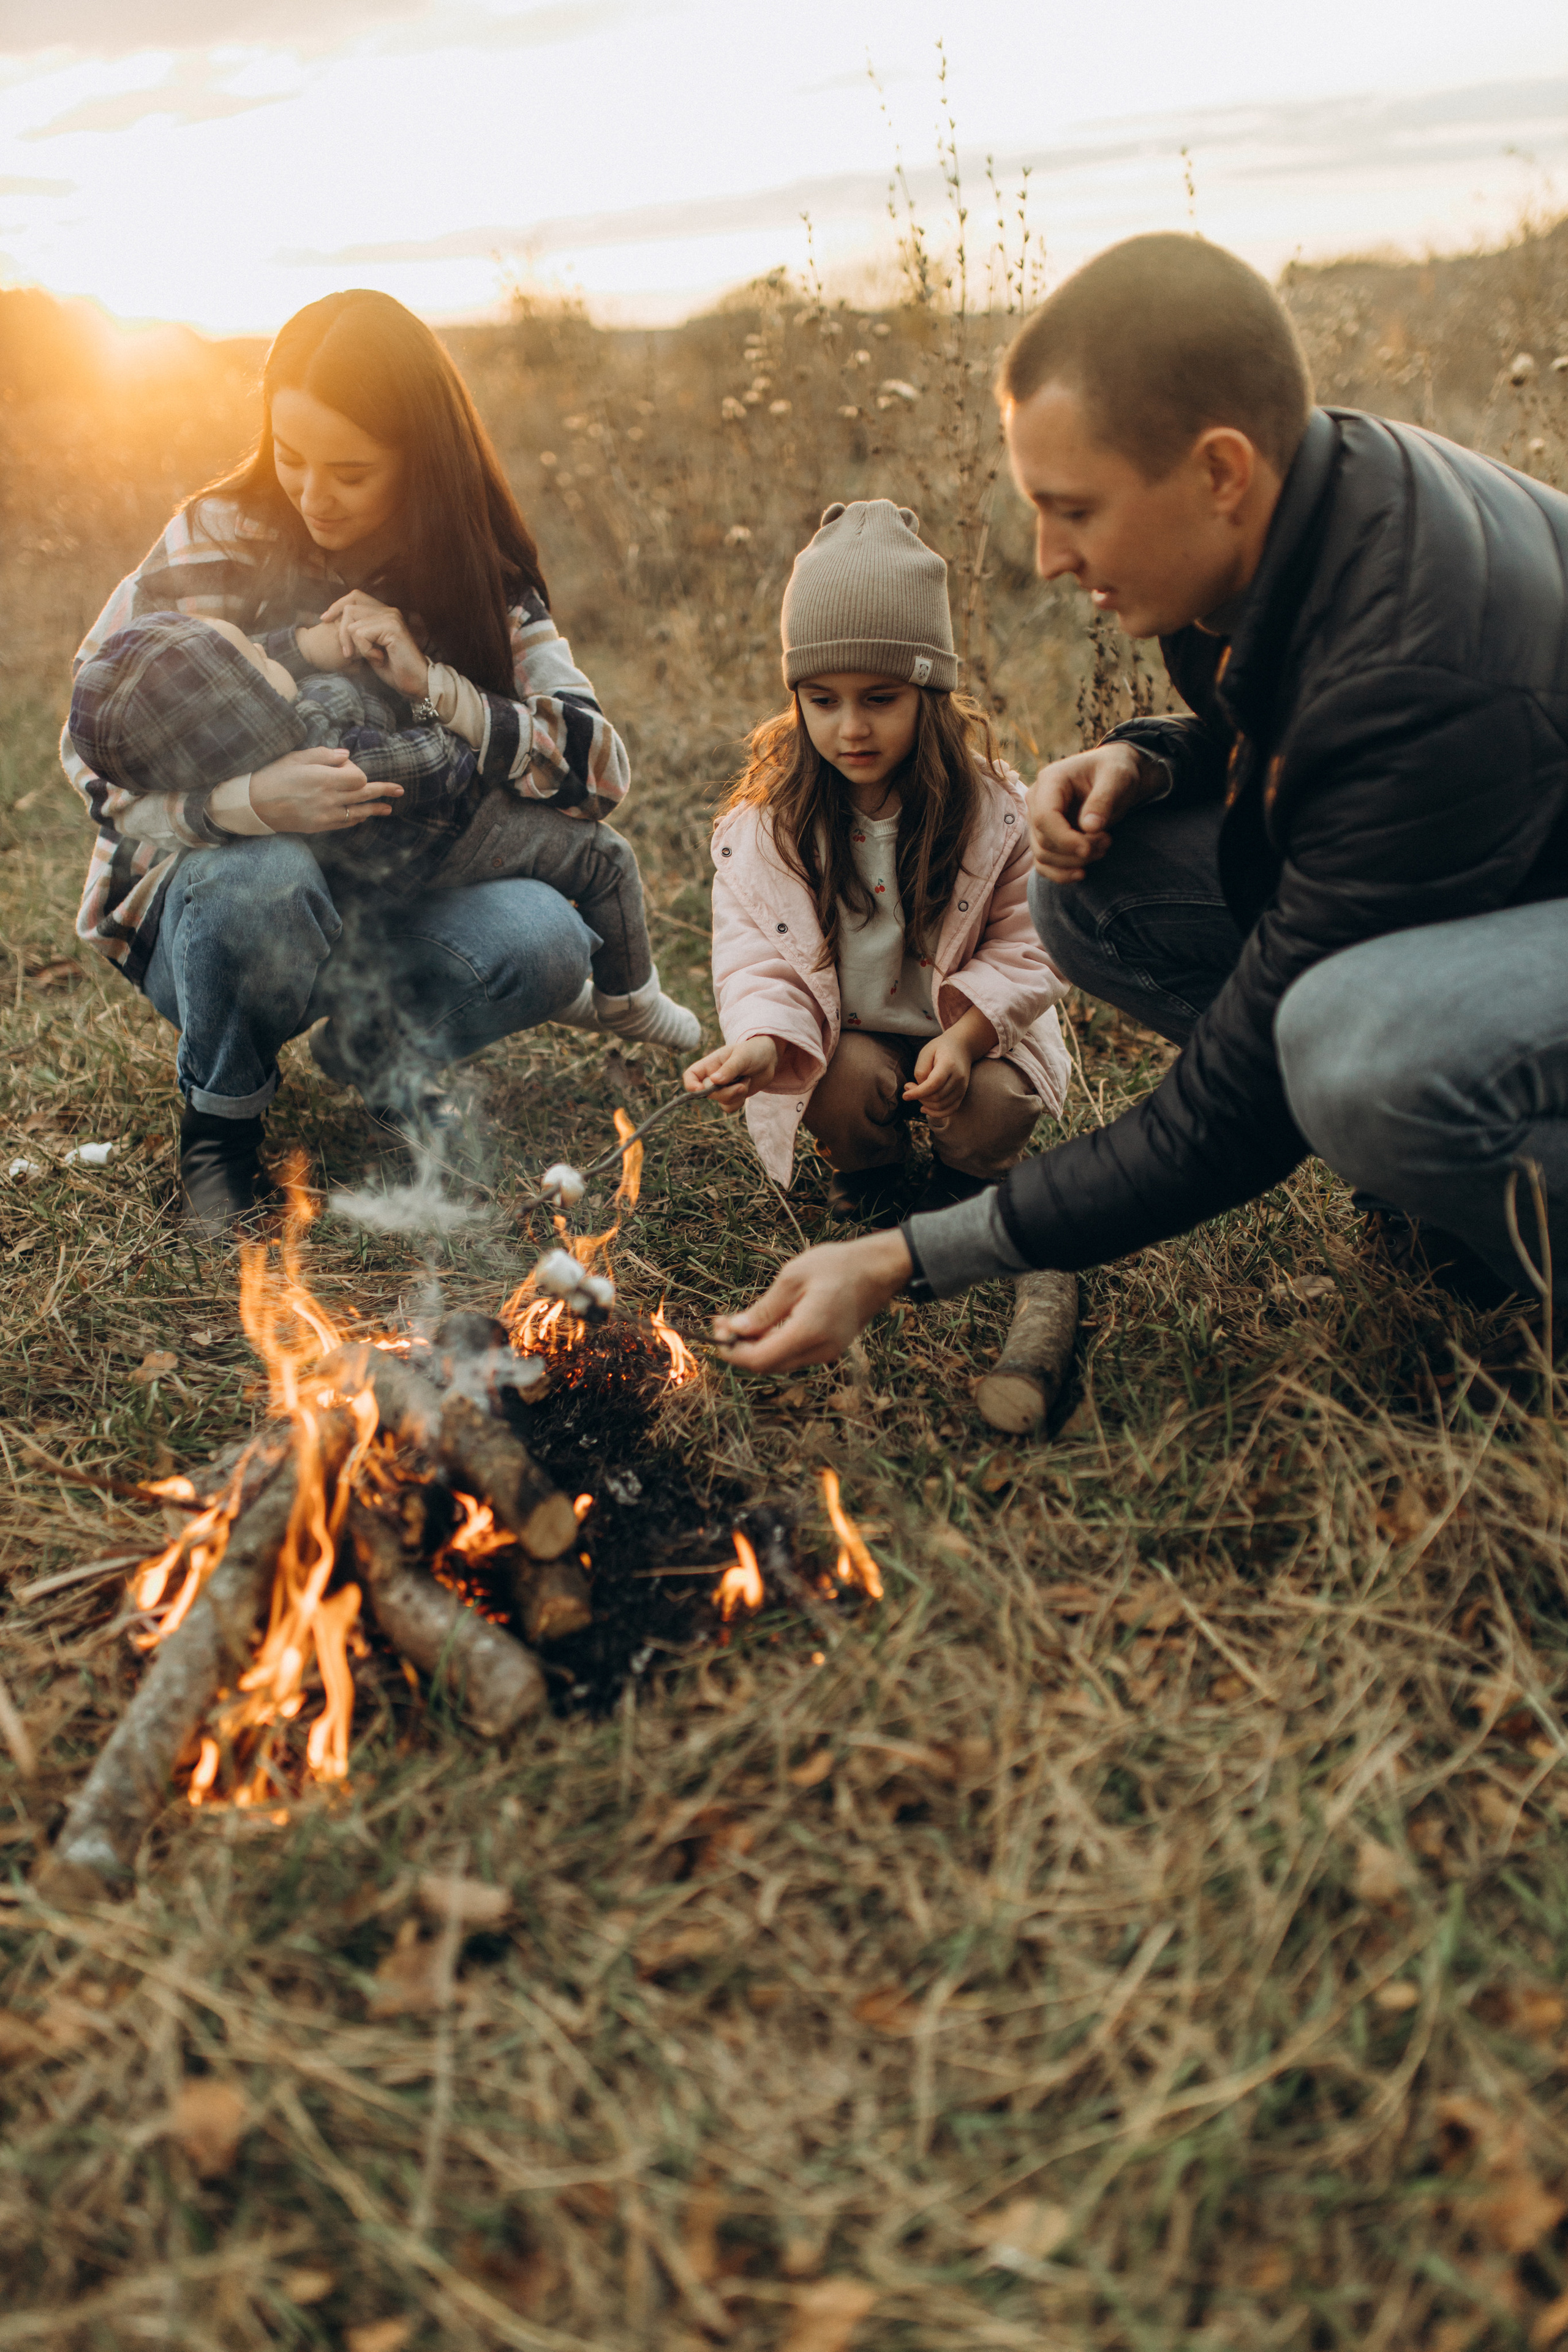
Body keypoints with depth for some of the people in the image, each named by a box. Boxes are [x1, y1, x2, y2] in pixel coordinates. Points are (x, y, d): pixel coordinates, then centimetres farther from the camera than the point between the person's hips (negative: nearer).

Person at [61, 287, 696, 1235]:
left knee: (544, 937, -28)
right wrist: (246, 802, -34)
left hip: (385, 921, 2)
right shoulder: (219, 545, -10)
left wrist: (430, 685, -25)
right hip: (212, 906, -2)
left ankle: (370, 1044, 5)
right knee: (266, 877, -37)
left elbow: (600, 763, -12)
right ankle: (219, 1122, -7)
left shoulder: (478, 577, -3)